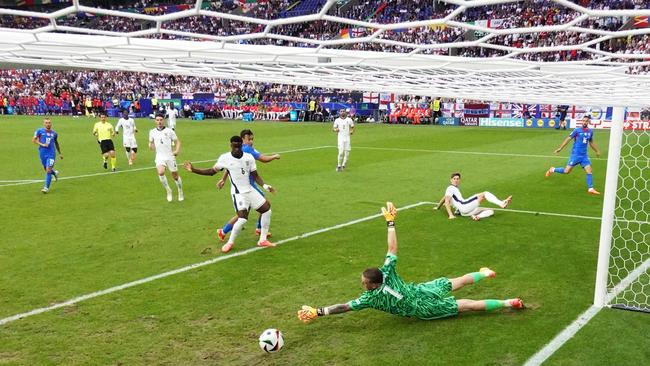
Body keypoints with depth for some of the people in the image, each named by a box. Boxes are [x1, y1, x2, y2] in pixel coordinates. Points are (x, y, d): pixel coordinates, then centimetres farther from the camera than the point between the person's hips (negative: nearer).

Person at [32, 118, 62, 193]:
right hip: (42, 153, 1)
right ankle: (54, 173, 48)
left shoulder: (54, 133, 6)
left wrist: (60, 153, 26)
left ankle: (46, 187, -7)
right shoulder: (40, 131, -1)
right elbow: (33, 140, -2)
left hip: (51, 154, -1)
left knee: (48, 170, -11)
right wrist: (42, 144, -16)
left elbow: (56, 143, 20)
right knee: (46, 169, 14)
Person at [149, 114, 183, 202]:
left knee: (175, 175, 5)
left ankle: (180, 193, 28)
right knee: (160, 173, -25)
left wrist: (177, 150, -12)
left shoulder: (169, 131, 0)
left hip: (170, 156, -1)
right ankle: (168, 191, -5)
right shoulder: (152, 132, 9)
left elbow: (177, 141, 6)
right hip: (160, 157, 1)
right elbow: (151, 142, 22)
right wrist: (151, 146, -2)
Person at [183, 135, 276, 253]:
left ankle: (263, 240, 17)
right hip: (238, 193, -5)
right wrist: (194, 170, -10)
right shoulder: (225, 158, -10)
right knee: (243, 218, -20)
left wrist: (265, 186, -12)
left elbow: (255, 176, 3)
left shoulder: (249, 157, -3)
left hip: (250, 190, 5)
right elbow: (212, 171, -1)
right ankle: (230, 243, 1)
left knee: (267, 209, 3)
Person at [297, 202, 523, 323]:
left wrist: (318, 312, -21)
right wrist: (390, 222, -7)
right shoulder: (386, 272, -16)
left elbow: (343, 307, -24)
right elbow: (392, 249, -11)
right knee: (457, 282, 27)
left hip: (423, 309, -4)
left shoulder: (372, 298, -26)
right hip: (421, 290, 4)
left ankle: (509, 303, 12)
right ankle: (485, 274, 53)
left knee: (465, 305, 4)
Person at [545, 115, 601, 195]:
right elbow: (568, 139, -5)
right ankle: (552, 170, 20)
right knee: (567, 171, -5)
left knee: (590, 171, -5)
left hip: (584, 156, 4)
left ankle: (590, 189, 0)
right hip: (575, 155, -4)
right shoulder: (577, 130, -8)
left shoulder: (590, 131, 7)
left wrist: (597, 151, 24)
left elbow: (591, 143, 24)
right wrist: (560, 148, -9)